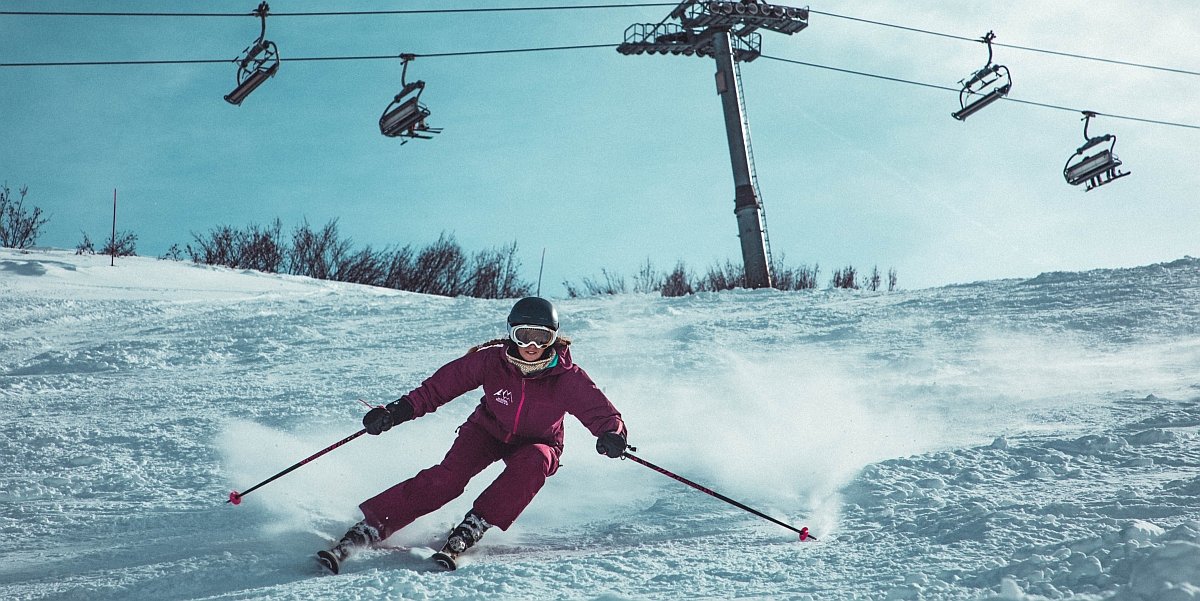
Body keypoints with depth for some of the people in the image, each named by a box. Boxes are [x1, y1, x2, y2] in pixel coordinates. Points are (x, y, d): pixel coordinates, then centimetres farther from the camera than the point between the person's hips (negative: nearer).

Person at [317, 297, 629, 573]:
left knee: (531, 463, -35)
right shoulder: (492, 359, -21)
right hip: (489, 430, 0)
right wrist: (401, 410, -27)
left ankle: (468, 532, -31)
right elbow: (443, 384, -15)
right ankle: (366, 530, -26)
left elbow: (601, 412, -22)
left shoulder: (567, 378, -23)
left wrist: (612, 434, -45)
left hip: (536, 445, 0)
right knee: (448, 477, -25)